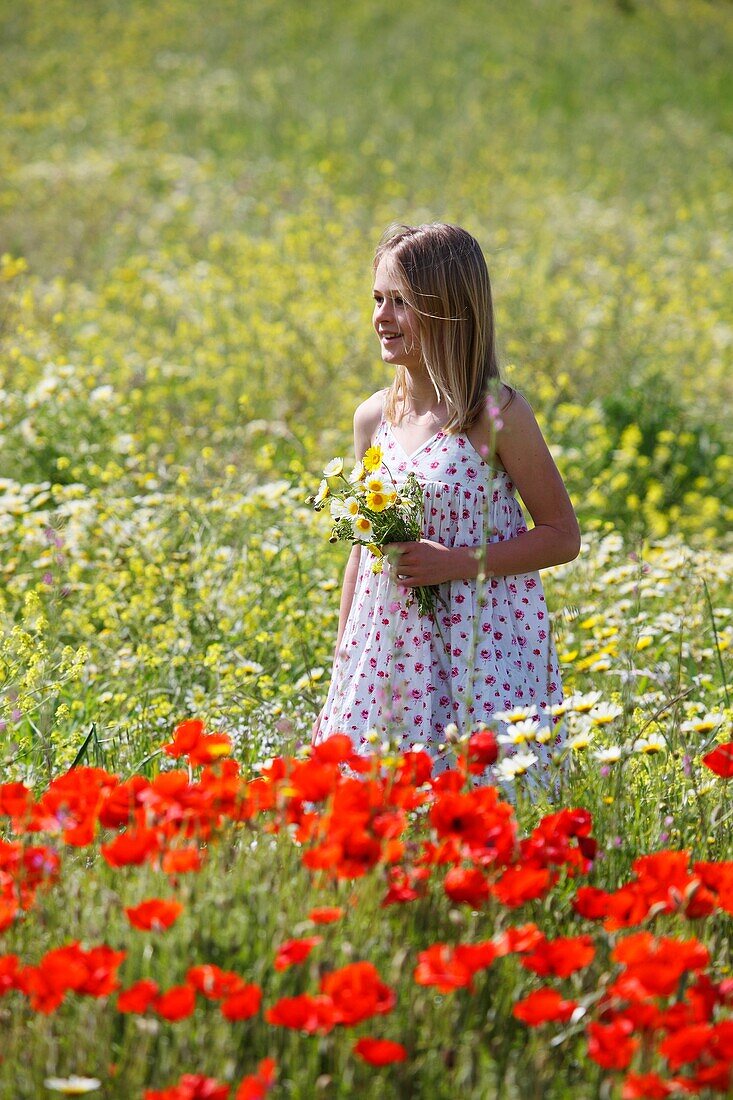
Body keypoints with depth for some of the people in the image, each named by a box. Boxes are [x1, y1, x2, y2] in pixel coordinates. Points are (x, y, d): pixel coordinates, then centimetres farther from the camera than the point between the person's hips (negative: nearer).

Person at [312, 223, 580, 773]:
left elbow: (563, 537, -4)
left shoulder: (497, 414, -8)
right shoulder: (374, 418, 7)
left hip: (483, 651, -5)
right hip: (387, 655, 5)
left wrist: (459, 562, -16)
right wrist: (339, 682, 15)